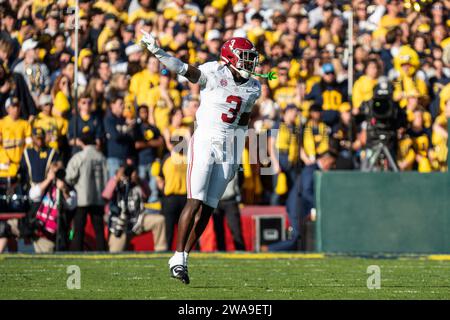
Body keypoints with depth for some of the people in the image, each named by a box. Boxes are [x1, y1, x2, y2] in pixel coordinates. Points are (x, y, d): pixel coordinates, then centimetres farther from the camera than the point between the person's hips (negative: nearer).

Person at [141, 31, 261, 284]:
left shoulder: (252, 88, 10)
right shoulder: (214, 73, -6)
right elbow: (184, 69, -17)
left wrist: (238, 158, 19)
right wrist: (158, 52, -31)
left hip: (227, 149, 5)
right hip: (204, 142, -5)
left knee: (208, 207, 2)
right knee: (196, 201, -12)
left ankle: (183, 257, 10)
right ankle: (179, 256, -6)